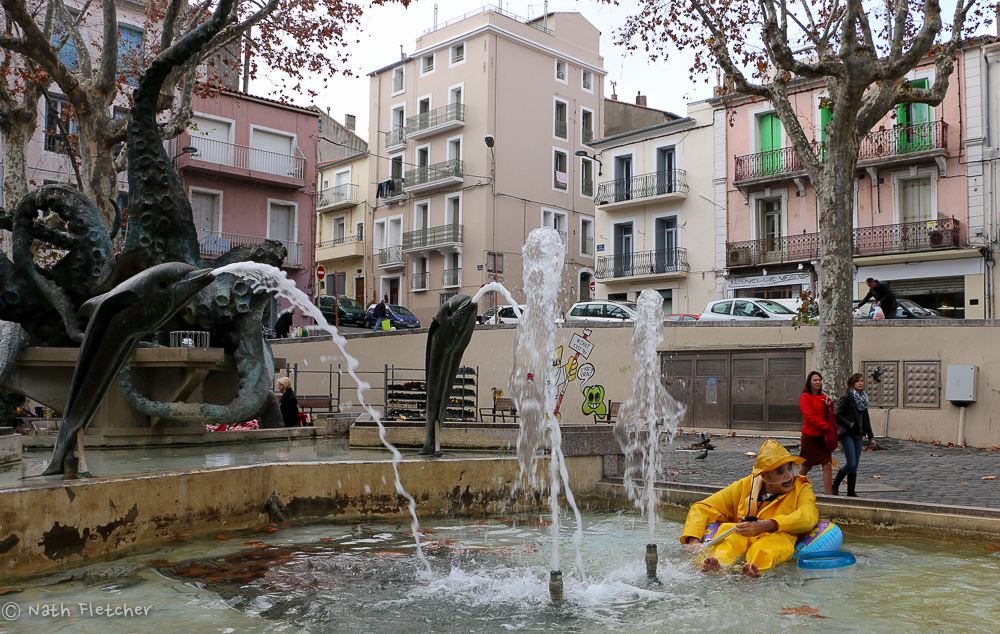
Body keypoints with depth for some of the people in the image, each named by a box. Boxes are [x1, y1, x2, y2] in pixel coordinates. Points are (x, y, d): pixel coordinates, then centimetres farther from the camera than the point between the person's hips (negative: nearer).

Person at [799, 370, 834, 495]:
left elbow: (829, 418, 12)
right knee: (806, 467, 5)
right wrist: (826, 426, -17)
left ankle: (828, 495, 0)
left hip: (822, 436, 5)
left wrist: (828, 406, -5)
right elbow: (809, 417, -15)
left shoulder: (823, 397, 11)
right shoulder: (805, 397, -7)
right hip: (810, 436, -5)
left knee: (828, 465, -4)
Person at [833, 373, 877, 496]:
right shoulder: (846, 398, -8)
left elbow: (866, 420, 19)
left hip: (858, 435, 7)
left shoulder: (863, 398, 15)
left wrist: (871, 436, 16)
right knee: (851, 464, -11)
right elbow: (838, 416, -14)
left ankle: (851, 492, 13)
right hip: (847, 435, -7)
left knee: (855, 465, 7)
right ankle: (835, 485, 6)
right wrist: (850, 425, -20)